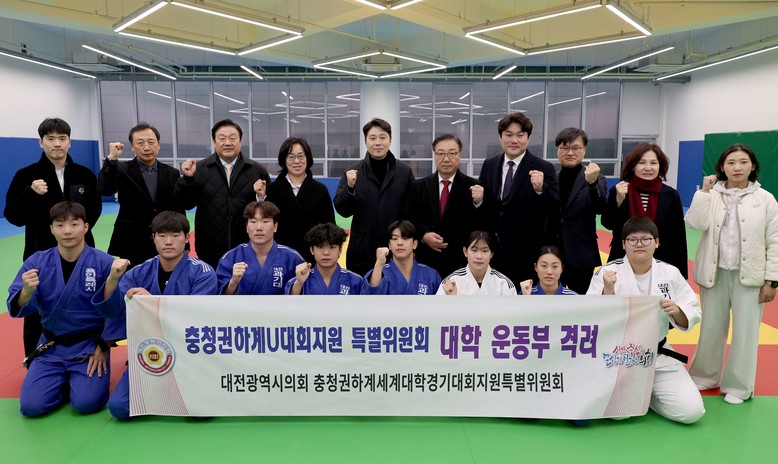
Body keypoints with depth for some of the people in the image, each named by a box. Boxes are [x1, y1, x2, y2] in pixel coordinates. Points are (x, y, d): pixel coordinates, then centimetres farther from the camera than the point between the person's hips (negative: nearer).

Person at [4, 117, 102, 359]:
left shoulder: (84, 174, 4)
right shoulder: (26, 175, -4)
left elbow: (94, 208, 16)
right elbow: (13, 217, -6)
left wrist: (83, 227, -2)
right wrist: (31, 193, -22)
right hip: (41, 254, -2)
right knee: (38, 315, -1)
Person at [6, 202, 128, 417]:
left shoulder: (104, 263, -13)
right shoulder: (36, 262, -4)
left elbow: (117, 312, -10)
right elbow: (16, 309, -9)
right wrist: (27, 291, -26)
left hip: (90, 346, -2)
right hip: (51, 347, 3)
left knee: (87, 403, -17)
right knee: (31, 406, -10)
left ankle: (79, 379, 17)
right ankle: (62, 380, 21)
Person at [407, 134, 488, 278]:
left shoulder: (473, 187, -2)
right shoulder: (419, 186, 6)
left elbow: (482, 227, -7)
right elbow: (409, 218, 7)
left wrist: (479, 203, -24)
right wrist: (423, 235, -11)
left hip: (461, 264, -1)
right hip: (426, 261, 2)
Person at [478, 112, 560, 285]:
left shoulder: (543, 168, -8)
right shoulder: (489, 165, 6)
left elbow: (556, 209, -15)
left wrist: (541, 189, -33)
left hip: (526, 254, -4)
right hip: (493, 251, 4)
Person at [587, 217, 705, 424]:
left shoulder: (670, 273, -2)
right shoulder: (607, 272, -11)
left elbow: (692, 316, 2)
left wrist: (677, 311, -20)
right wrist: (607, 291, -30)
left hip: (659, 356, 3)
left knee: (691, 411, -7)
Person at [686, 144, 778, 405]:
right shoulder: (712, 195, 1)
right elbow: (696, 223, -14)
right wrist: (704, 191, -14)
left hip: (749, 275, -1)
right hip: (715, 273, 1)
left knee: (745, 332, 3)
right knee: (711, 328, 12)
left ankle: (738, 386, 19)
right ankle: (705, 376, 30)